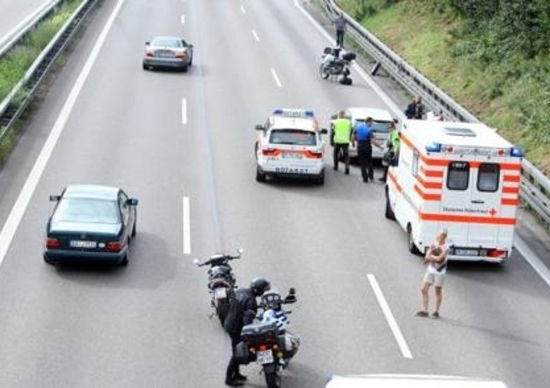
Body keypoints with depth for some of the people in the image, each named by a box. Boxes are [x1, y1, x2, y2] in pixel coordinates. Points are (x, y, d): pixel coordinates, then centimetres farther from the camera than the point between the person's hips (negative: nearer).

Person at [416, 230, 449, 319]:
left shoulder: (445, 248, -12)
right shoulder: (433, 245, 6)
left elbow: (439, 259, -22)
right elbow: (427, 256, -1)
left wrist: (431, 256, -6)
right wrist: (435, 257, -18)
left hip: (439, 271, -6)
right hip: (430, 270, 6)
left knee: (438, 291, 5)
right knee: (423, 289, 2)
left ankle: (436, 311, 17)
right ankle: (424, 310, 10)